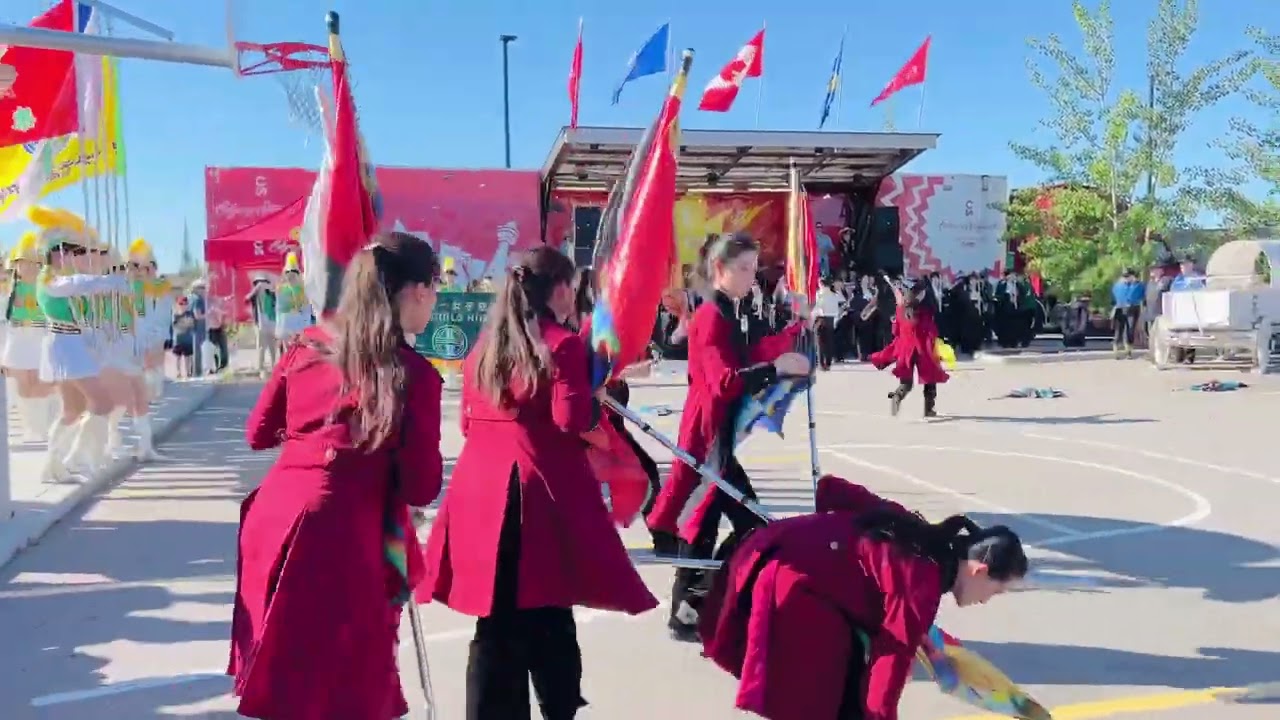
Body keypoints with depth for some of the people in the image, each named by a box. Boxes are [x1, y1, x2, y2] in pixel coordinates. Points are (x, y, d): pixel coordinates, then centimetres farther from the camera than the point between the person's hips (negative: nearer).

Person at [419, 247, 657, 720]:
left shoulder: (483, 347, 13)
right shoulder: (563, 345, -6)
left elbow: (467, 422, 17)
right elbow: (573, 420, -14)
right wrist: (601, 395, 4)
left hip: (482, 490, 5)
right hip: (543, 493, -5)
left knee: (497, 624, 9)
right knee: (550, 620, 5)